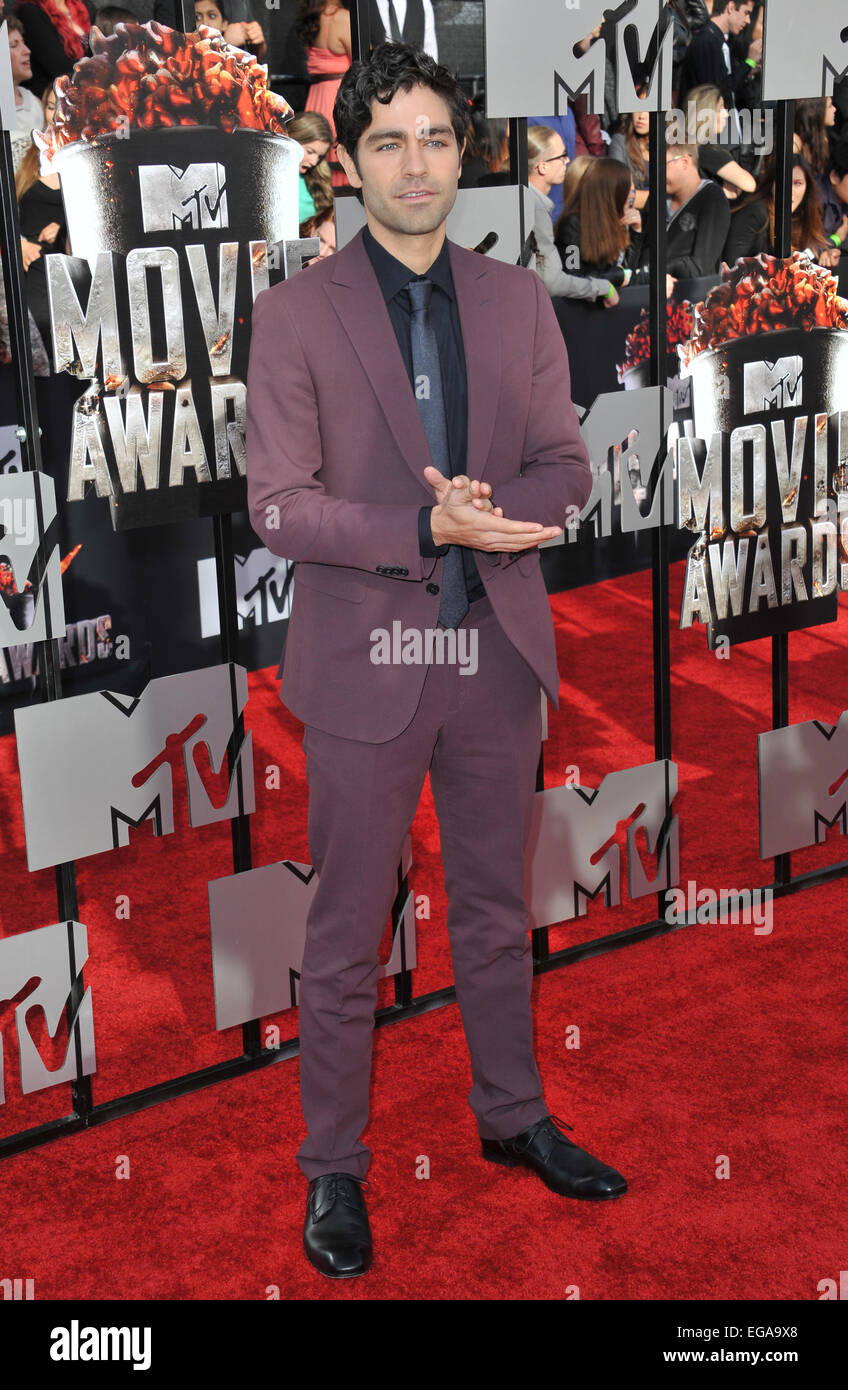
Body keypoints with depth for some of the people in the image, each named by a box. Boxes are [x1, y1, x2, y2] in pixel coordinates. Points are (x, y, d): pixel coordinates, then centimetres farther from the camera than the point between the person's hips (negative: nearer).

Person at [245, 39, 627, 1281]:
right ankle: (333, 1167, 24)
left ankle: (513, 1117, 38)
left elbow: (565, 467, 6)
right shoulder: (295, 315, -6)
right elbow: (278, 503, -11)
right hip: (366, 663, -3)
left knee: (497, 910, 19)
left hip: (497, 653, 4)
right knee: (345, 934, 7)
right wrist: (429, 529, -23)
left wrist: (495, 514, -17)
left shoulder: (518, 302, 5)